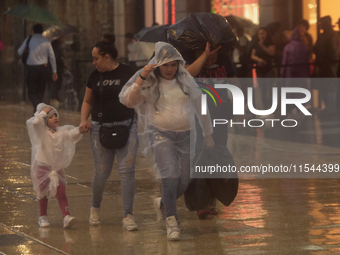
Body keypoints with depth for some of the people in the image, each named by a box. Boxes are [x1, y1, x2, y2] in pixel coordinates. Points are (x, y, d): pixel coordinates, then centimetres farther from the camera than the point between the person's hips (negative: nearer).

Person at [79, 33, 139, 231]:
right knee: (102, 173, 4)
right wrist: (84, 120, 3)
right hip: (101, 129, 3)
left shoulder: (129, 73, -3)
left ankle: (128, 215, -1)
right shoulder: (95, 76, 8)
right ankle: (95, 208, 31)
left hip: (126, 126, -3)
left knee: (127, 170, -10)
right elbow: (88, 101, 18)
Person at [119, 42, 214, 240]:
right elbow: (128, 101, -16)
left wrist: (208, 134, 15)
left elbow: (201, 105, 12)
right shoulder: (149, 84, -3)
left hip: (186, 135, 3)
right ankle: (171, 220, -12)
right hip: (161, 135, -3)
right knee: (170, 175, -22)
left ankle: (162, 203, 36)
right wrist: (141, 78, -24)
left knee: (184, 182, 5)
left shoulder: (186, 80, 3)